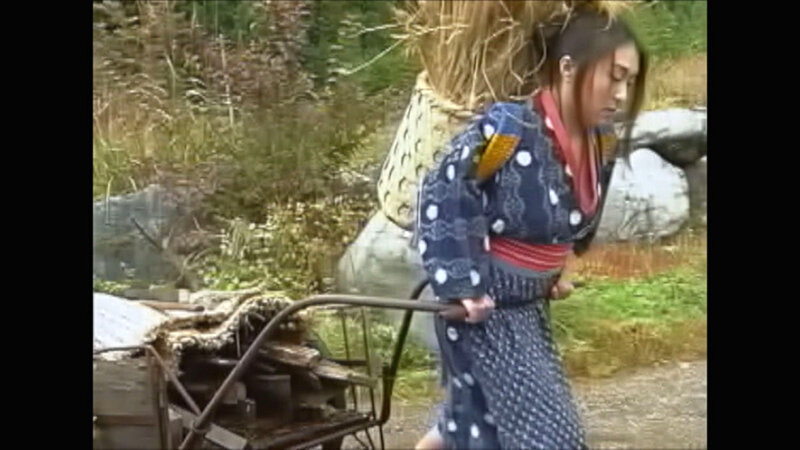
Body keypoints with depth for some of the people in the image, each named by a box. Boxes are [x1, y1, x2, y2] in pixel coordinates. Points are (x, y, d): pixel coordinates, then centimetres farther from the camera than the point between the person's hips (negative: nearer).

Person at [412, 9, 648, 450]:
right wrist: (461, 286, -23)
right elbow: (441, 199, -21)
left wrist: (551, 272, 12)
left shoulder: (600, 146, -2)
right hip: (482, 305, -8)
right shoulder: (508, 129, -26)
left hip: (530, 303, 8)